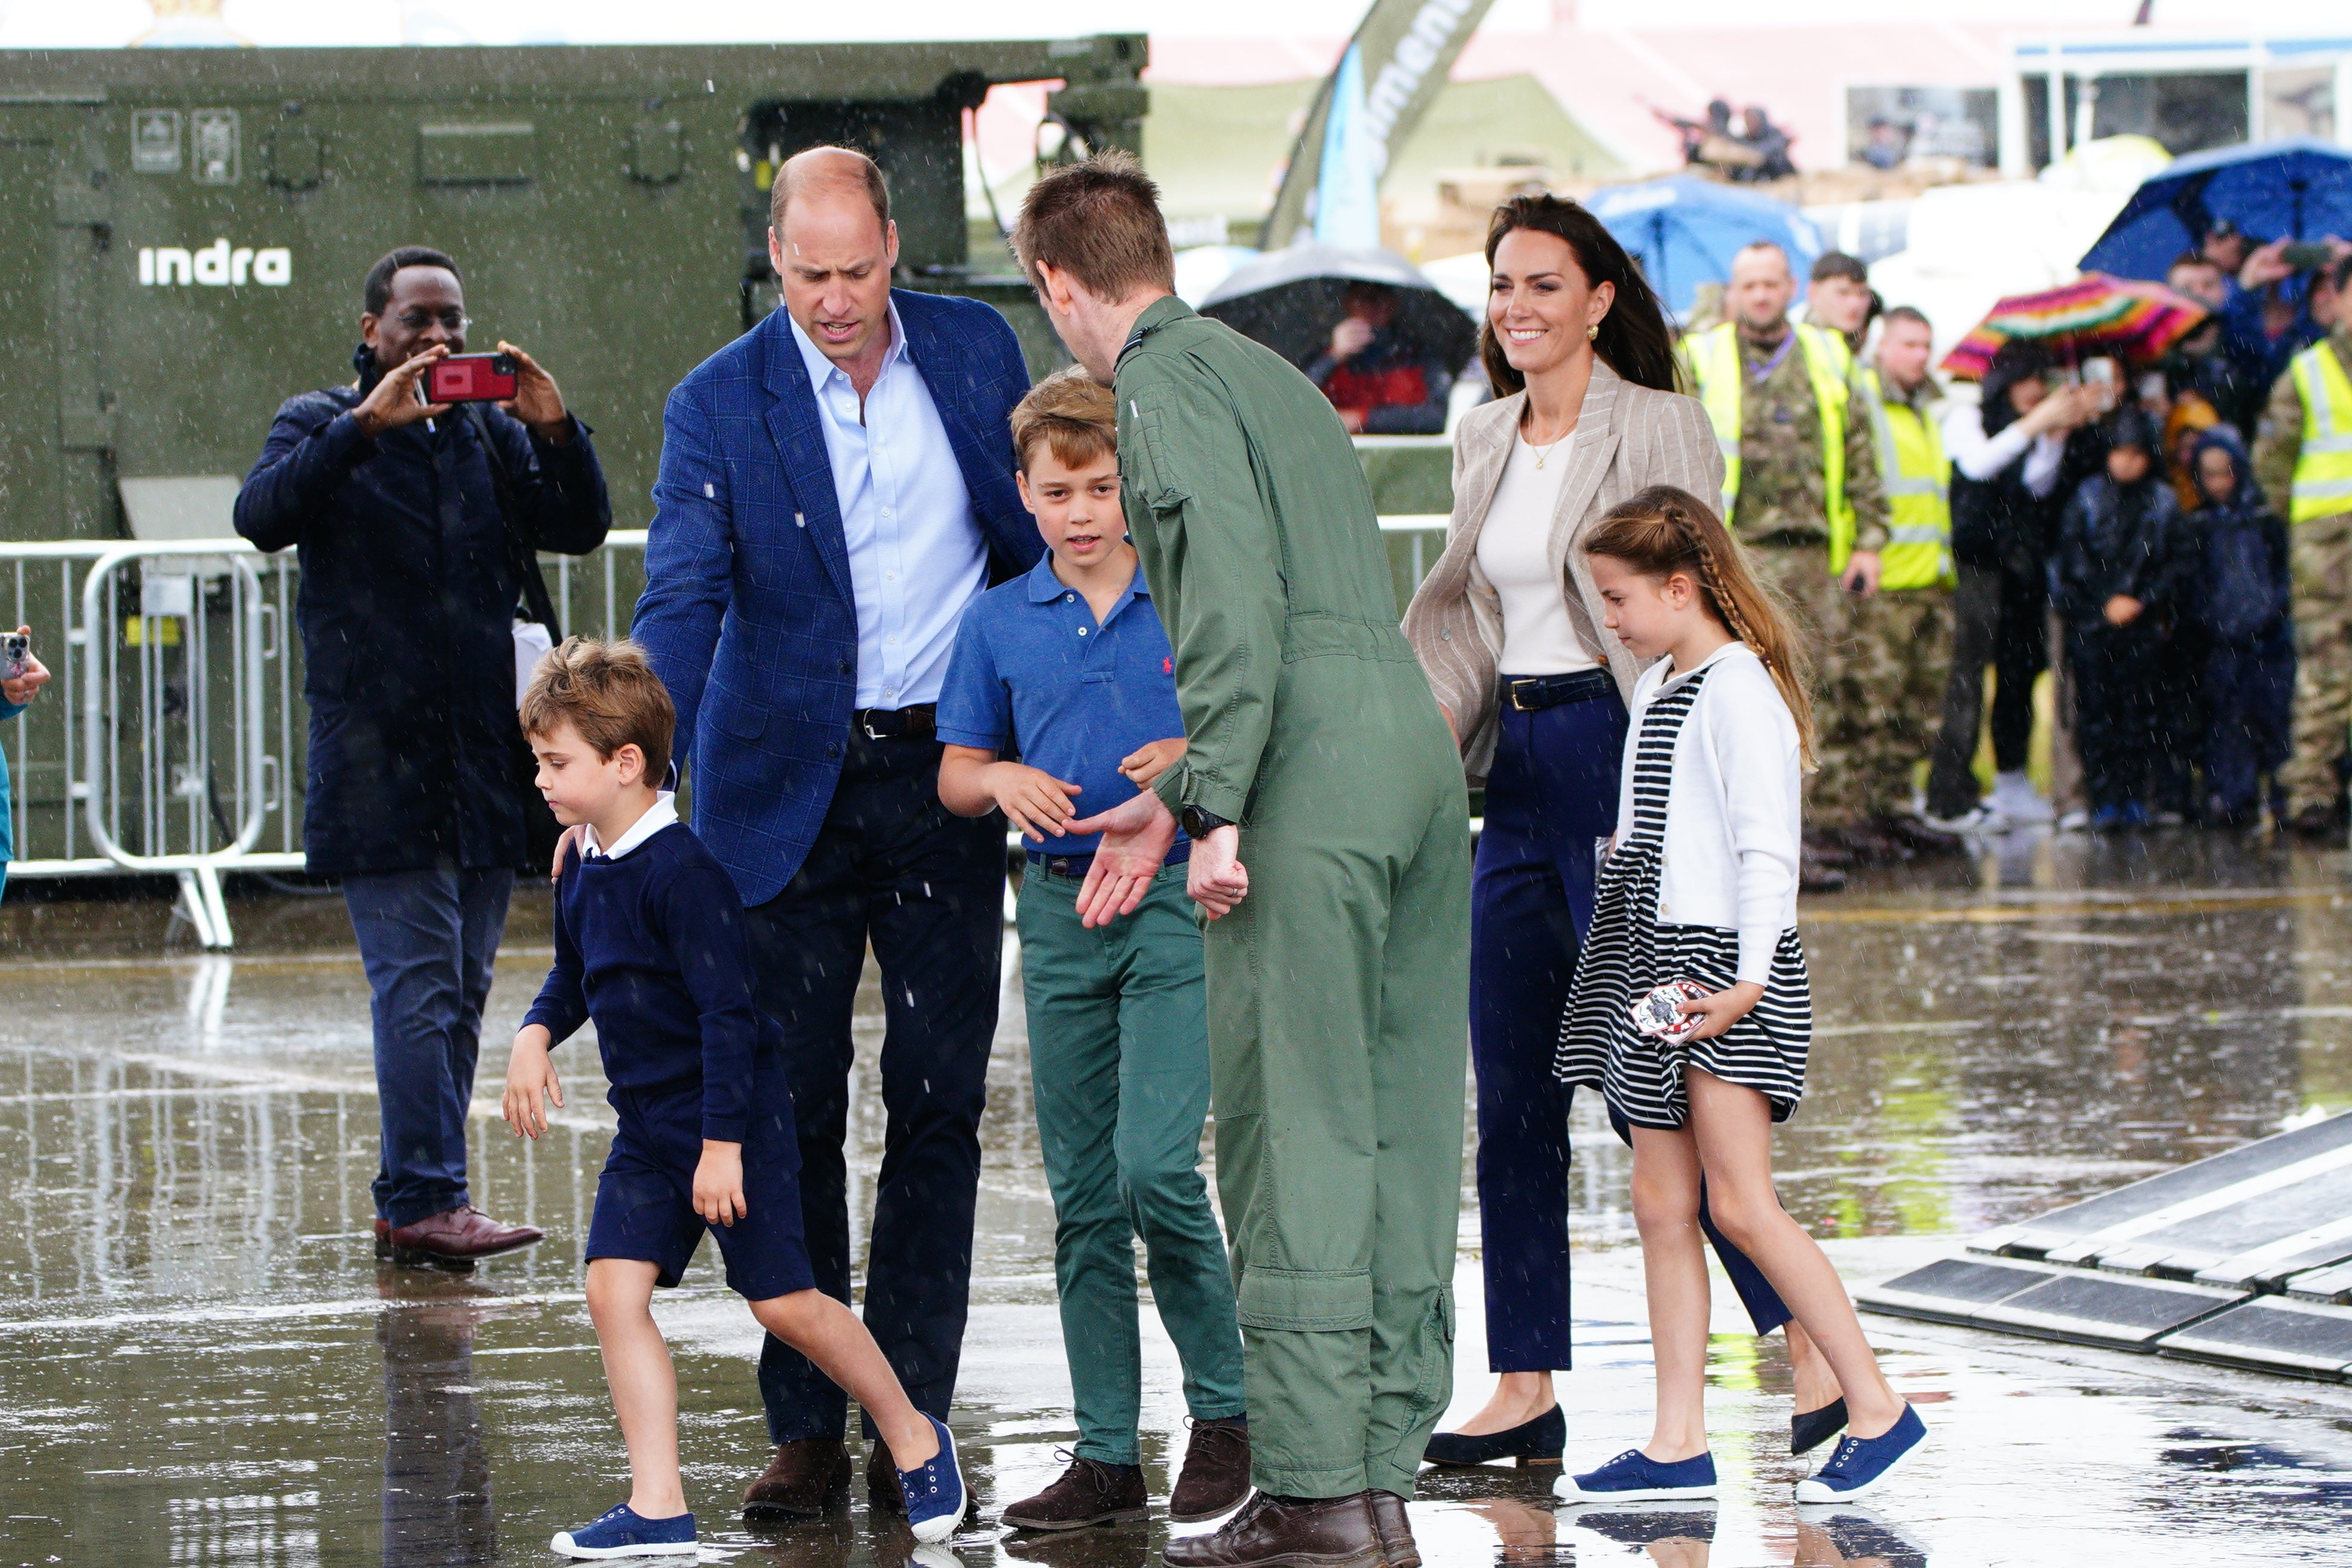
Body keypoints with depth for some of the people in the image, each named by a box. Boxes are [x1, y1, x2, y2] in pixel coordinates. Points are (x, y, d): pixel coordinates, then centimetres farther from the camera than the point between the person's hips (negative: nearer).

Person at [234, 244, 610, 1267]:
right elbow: (264, 515, -15)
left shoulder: (494, 435, 15)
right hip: (377, 756, -5)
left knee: (461, 991, 5)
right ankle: (426, 1198, -13)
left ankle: (415, 1203, 11)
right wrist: (366, 425, -24)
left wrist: (555, 434, -13)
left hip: (485, 759, 5)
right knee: (416, 984, -12)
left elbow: (580, 530, 4)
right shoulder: (324, 427, 4)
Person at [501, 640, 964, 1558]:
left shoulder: (680, 874, -21)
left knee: (784, 1303, -3)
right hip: (646, 1128, 8)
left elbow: (727, 1014, -22)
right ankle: (657, 1508, -4)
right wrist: (537, 1034, 3)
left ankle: (914, 1440, 19)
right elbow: (574, 975, 24)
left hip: (734, 1118, -8)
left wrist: (724, 1143, -23)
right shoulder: (582, 867, 6)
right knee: (614, 1288, -5)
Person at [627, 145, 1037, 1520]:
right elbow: (683, 604, -15)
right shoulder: (721, 404, -7)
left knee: (939, 1103, 1)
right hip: (788, 786, -1)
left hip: (944, 775, 1)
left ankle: (914, 1418, 7)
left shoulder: (977, 352, 0)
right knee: (789, 1111, 0)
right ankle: (807, 1430, 6)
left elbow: (1037, 542, 11)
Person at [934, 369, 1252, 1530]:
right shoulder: (999, 624, 8)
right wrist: (1005, 781, -7)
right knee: (1083, 1196, 6)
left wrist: (1198, 760, -17)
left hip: (1178, 902, -4)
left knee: (1155, 1165, -17)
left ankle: (1225, 1411, 1)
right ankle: (1107, 1457, 12)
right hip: (1062, 909, 4)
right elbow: (955, 773, 14)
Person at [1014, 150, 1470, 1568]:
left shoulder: (1169, 385, -2)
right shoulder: (1274, 377, 26)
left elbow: (1235, 603, -15)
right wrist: (1172, 800, 31)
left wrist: (1216, 812, -17)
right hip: (1417, 746, 9)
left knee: (1295, 1133, -7)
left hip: (1317, 780, -9)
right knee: (1399, 1133, 7)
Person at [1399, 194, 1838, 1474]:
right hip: (1518, 767, 7)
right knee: (1512, 1099, 6)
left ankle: (1817, 1345, -2)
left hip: (1619, 749, -7)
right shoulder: (1484, 440, 13)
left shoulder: (1659, 430, -8)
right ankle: (1525, 1393, 10)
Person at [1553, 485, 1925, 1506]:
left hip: (1721, 964, -9)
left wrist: (1749, 978, -24)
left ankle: (1877, 1409, -6)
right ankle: (1678, 1444, 7)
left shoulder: (1738, 689, -13)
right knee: (1662, 1205, 6)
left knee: (1739, 1204, -12)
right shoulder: (1658, 686, 15)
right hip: (1653, 964, 9)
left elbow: (1767, 845, -19)